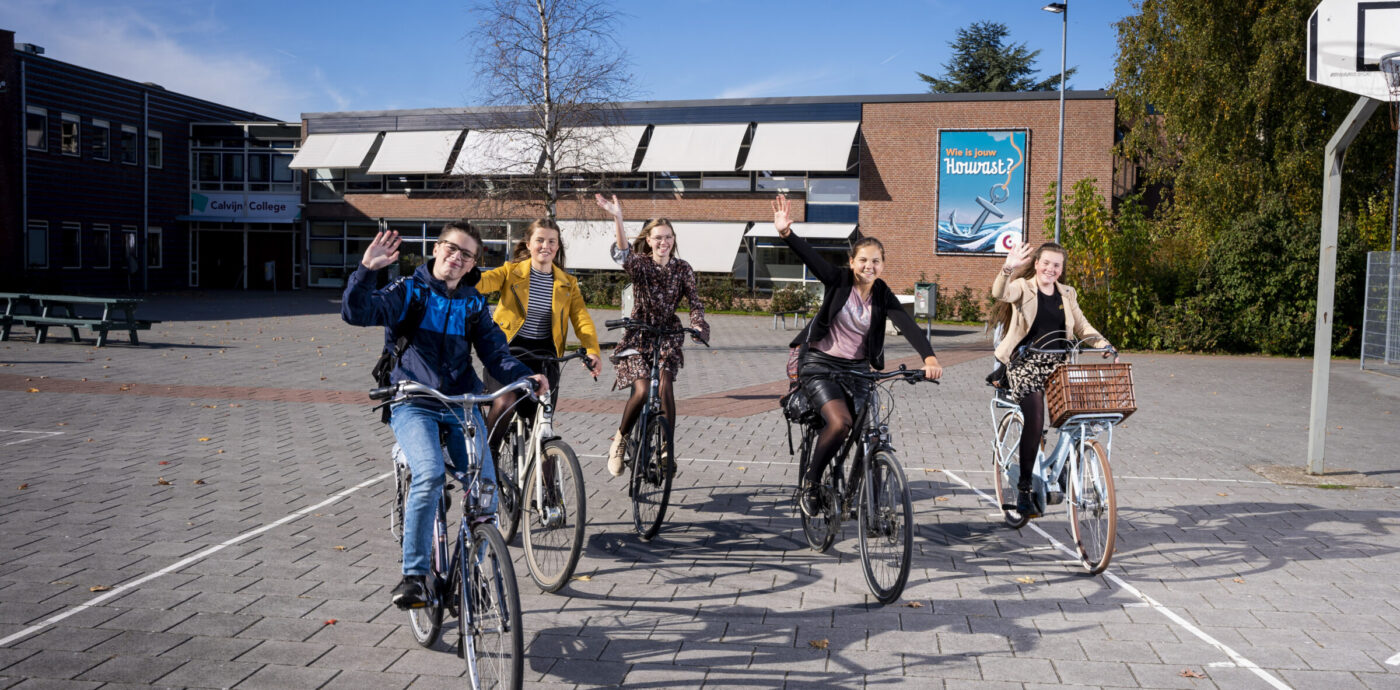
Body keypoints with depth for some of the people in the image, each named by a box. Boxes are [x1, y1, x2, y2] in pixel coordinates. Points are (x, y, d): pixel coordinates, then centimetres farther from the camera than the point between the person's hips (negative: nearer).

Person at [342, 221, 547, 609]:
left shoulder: (474, 304, 11)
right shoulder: (409, 291, 2)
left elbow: (496, 355, 3)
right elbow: (356, 313, -12)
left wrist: (526, 377, -16)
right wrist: (366, 270, -27)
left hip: (461, 405, 3)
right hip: (413, 405, -3)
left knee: (484, 487, -13)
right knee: (430, 476, -29)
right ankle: (413, 575, -15)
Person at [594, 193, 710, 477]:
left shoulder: (682, 269, 2)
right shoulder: (640, 264, -5)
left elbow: (695, 302, -6)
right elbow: (623, 255, -28)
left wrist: (698, 325, -28)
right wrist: (617, 219, -44)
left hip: (668, 336, 2)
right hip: (639, 335, -2)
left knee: (665, 387, -20)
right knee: (642, 390, -20)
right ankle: (620, 439, 5)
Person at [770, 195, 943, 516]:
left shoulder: (883, 295, -3)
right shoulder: (838, 280, -8)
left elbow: (907, 325, -19)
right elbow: (810, 257, -25)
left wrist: (929, 357, -36)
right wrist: (786, 233, -44)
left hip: (858, 369, 4)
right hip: (820, 364, -4)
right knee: (840, 422, -24)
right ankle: (810, 481, -3)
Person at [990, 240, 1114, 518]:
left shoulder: (1066, 294, 16)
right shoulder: (1022, 288, 1)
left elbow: (1081, 326, 16)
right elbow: (1000, 293, -21)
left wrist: (1105, 346, -1)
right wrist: (1008, 269, -41)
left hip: (1056, 362, 5)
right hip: (1026, 362, -5)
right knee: (1034, 421, -18)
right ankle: (1024, 488, -7)